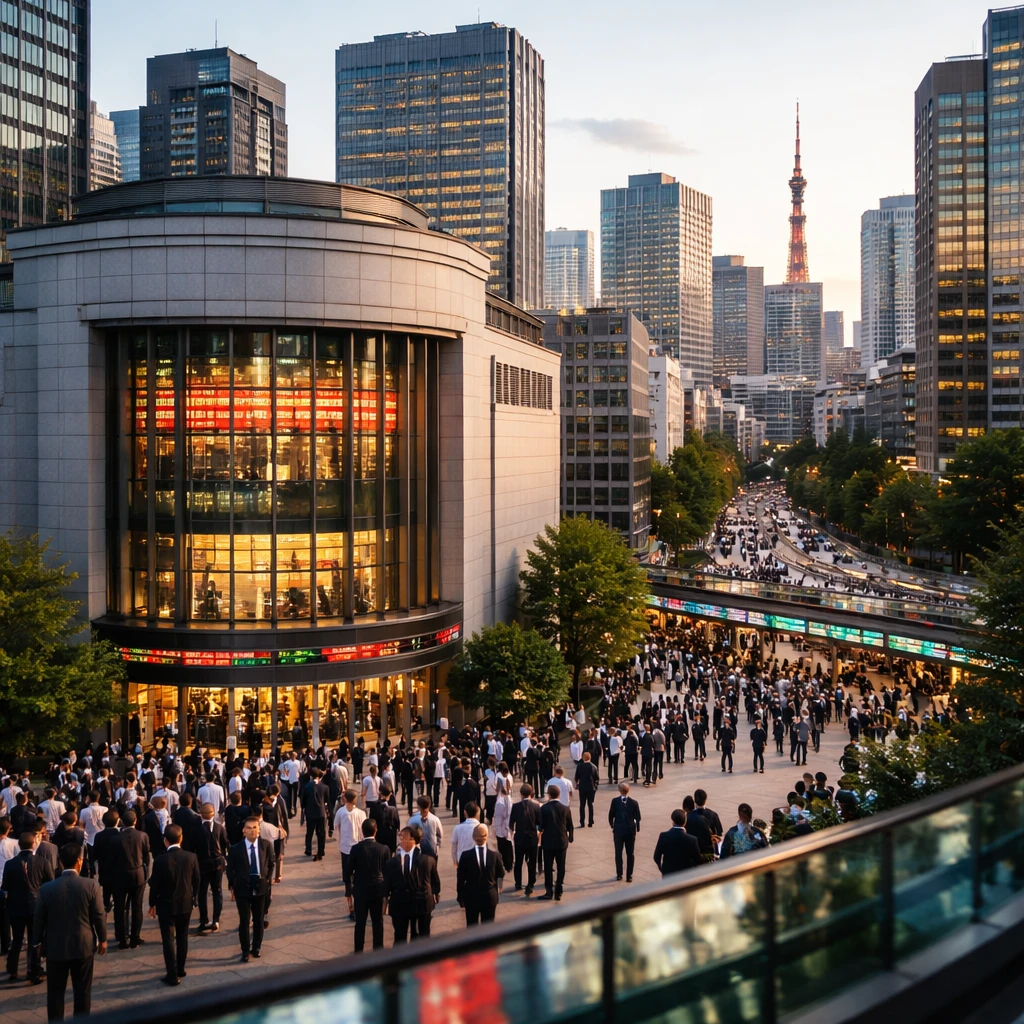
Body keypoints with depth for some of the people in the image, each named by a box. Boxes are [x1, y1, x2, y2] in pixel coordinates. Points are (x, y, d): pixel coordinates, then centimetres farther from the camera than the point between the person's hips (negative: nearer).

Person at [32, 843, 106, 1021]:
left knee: (55, 992, 12)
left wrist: (38, 941, 15)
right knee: (82, 991, 12)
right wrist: (102, 939, 8)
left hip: (55, 947, 0)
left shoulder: (46, 888, -10)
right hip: (83, 946, 0)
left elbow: (39, 919, -1)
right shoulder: (90, 885, -13)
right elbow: (99, 916, -6)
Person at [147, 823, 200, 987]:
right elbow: (196, 881, 0)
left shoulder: (160, 860, -19)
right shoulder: (192, 857, -10)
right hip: (186, 904, 4)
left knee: (169, 940, 5)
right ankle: (180, 969, 30)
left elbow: (155, 885, -10)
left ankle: (173, 975, 6)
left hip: (166, 905, -3)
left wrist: (152, 904, 5)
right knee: (182, 937, 19)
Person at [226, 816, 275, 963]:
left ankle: (256, 947, 31)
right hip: (242, 888, -2)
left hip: (261, 887, 2)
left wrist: (268, 879, 1)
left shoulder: (267, 845, -7)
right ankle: (245, 950, 18)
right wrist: (232, 886, 0)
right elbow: (230, 869, 0)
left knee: (259, 920, 14)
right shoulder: (235, 849, -12)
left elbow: (271, 864, 7)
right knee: (244, 921, 3)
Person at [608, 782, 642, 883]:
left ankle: (619, 875, 18)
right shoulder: (634, 803, -11)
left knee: (618, 853, 13)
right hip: (630, 830, 0)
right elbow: (637, 817, -4)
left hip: (618, 830, 0)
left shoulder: (615, 801, -12)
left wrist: (612, 825, 11)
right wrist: (636, 828, 11)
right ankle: (629, 876, 11)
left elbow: (611, 815, -6)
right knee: (630, 854, 10)